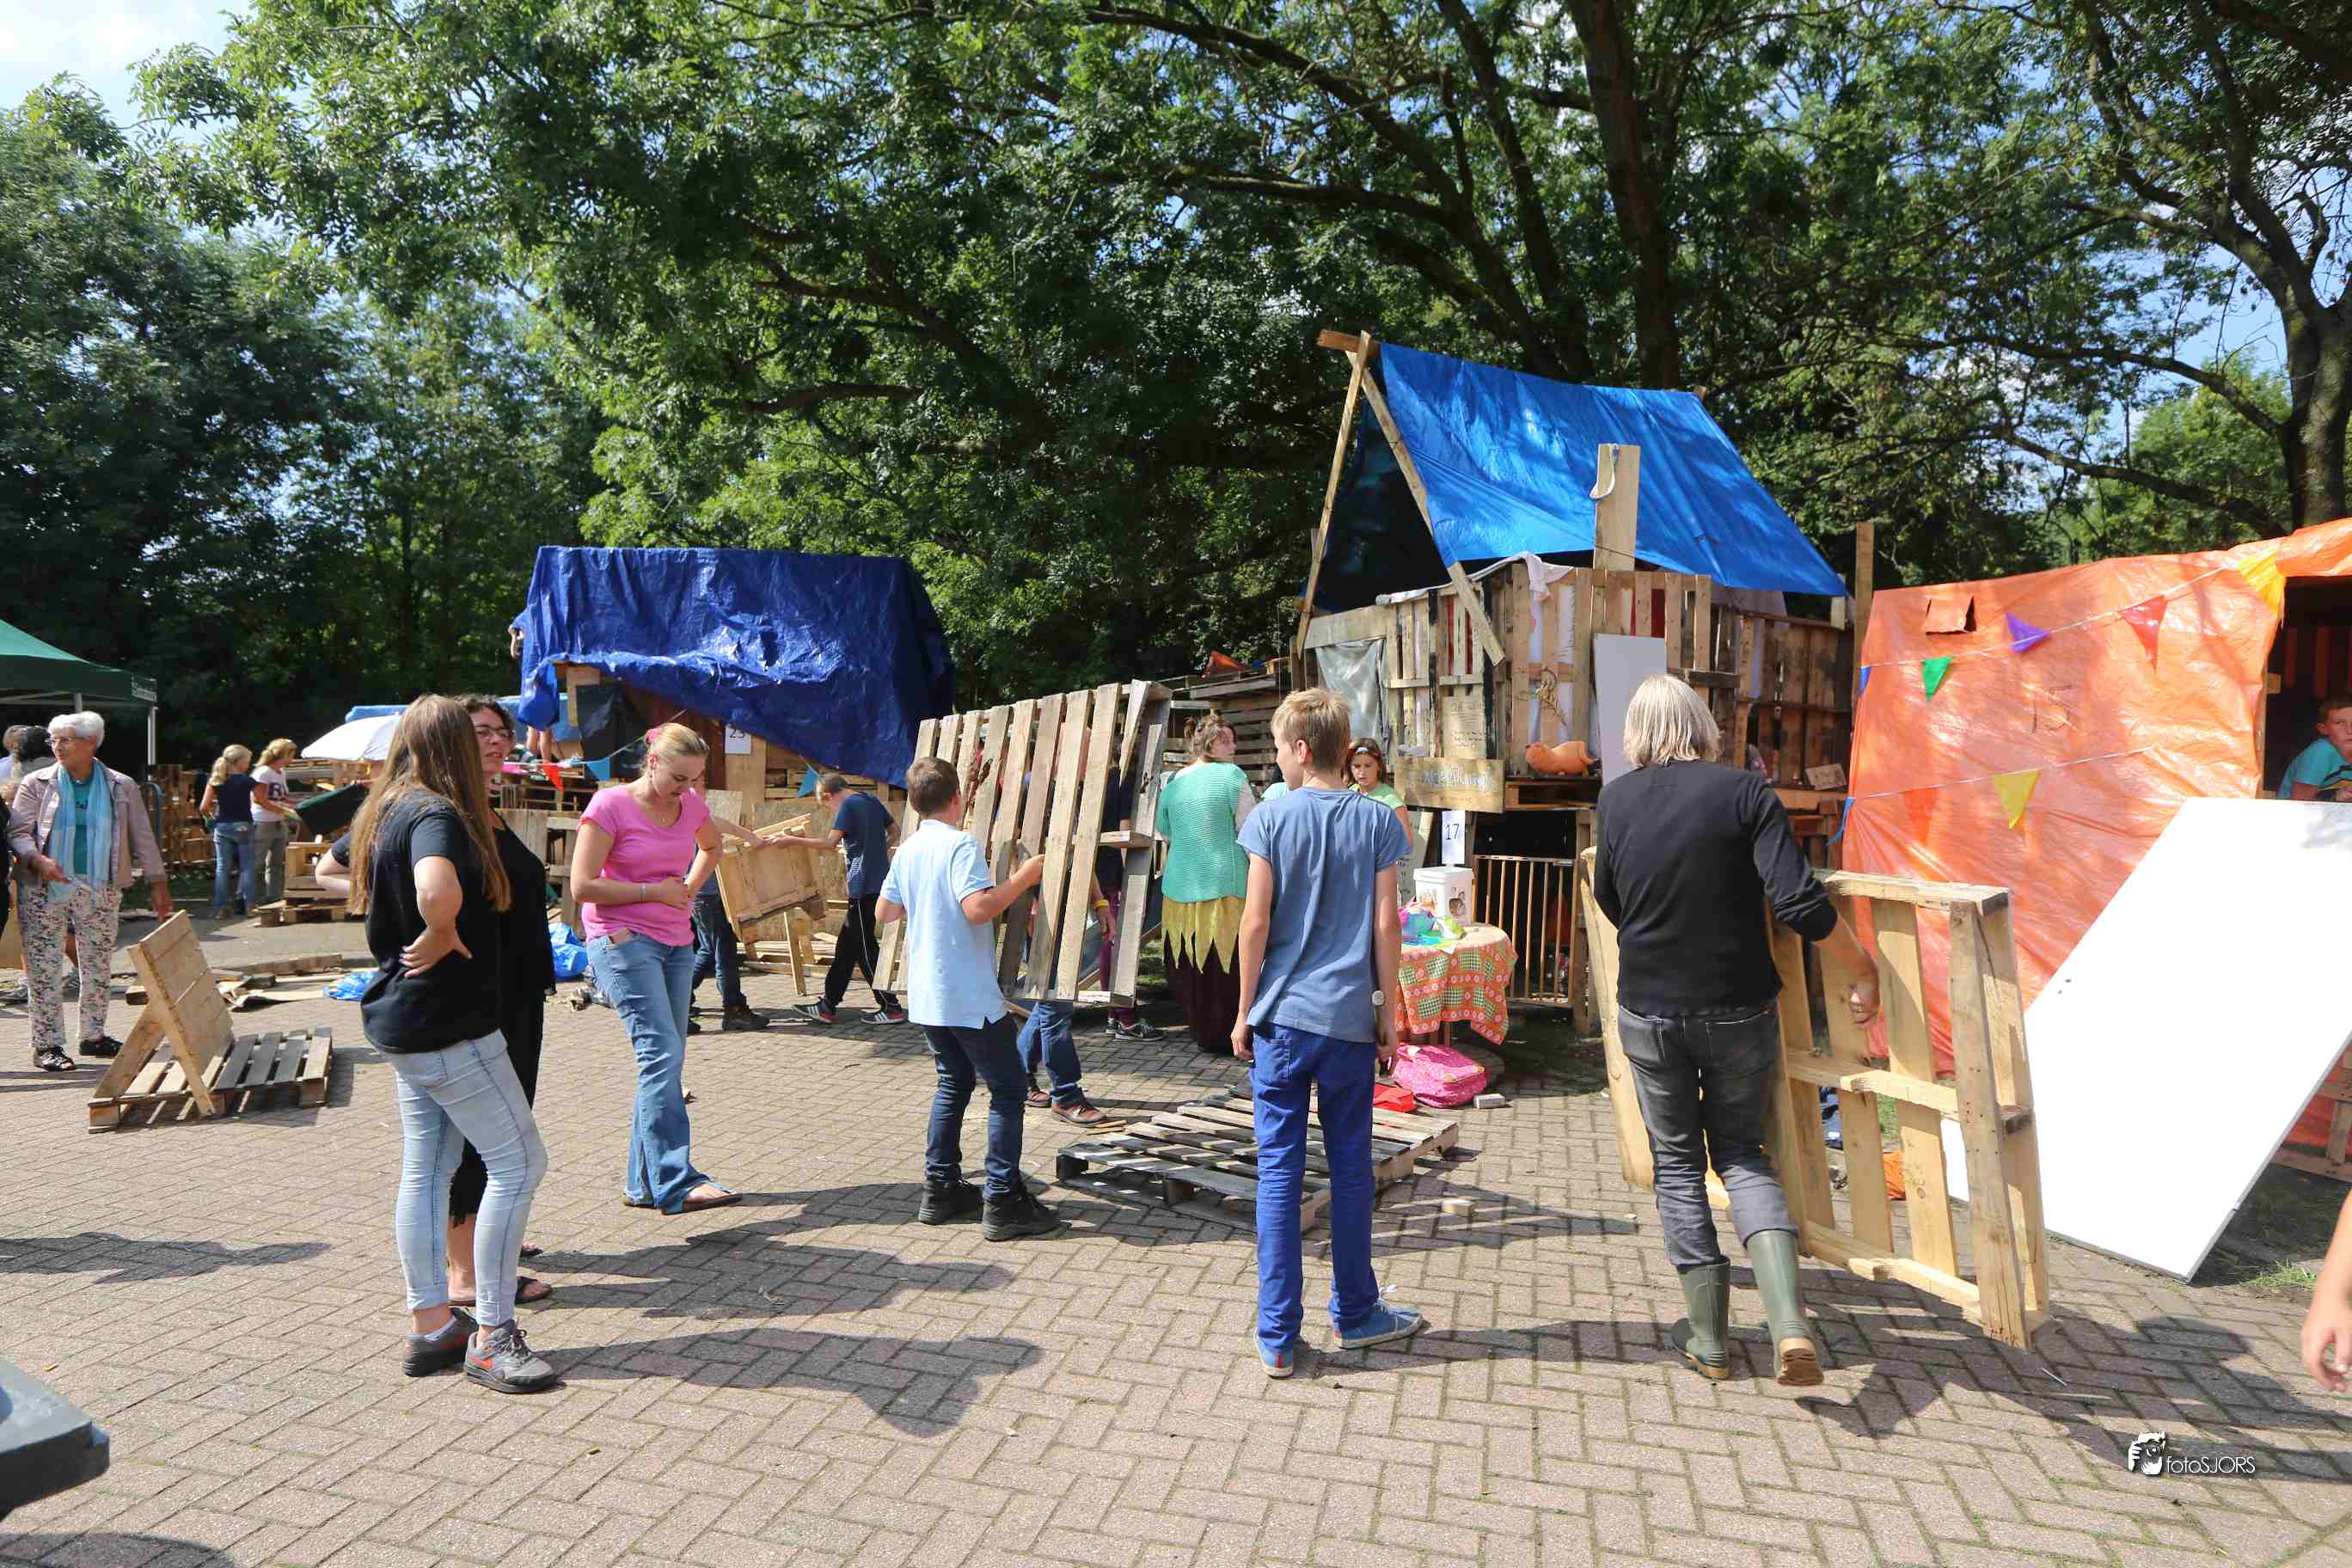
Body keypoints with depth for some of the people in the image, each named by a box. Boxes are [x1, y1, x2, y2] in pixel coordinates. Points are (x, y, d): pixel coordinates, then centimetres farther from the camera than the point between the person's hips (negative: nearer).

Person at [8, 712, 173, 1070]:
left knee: (98, 965, 10)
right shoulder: (36, 784, 1)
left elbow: (142, 837, 7)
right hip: (44, 889, -1)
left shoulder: (121, 787, 4)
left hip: (101, 890, 2)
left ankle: (94, 1036, 23)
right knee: (45, 967, -1)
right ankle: (47, 1045, 6)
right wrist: (39, 860, -23)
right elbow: (18, 832, -3)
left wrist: (158, 884, 5)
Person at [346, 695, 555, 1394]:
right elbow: (438, 892, -40)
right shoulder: (437, 814, -19)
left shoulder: (384, 813, 11)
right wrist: (441, 938, -23)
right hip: (449, 1024, -10)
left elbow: (358, 890, 27)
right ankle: (490, 1335, 1)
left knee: (425, 1170, 14)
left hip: (402, 1021, 10)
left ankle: (430, 1324, 22)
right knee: (518, 1160, -4)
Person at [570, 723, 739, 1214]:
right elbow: (582, 885, -12)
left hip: (676, 943, 7)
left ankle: (642, 1182, 18)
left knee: (663, 1061, 8)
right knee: (662, 1055, -17)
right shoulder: (610, 805, -10)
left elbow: (711, 846, 29)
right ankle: (677, 1183, -18)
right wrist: (654, 891, -11)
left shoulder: (691, 804, 7)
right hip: (623, 941, -7)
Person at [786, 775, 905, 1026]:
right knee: (847, 946, 12)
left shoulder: (848, 805, -10)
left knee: (865, 948, -2)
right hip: (880, 881, 9)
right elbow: (894, 832, 21)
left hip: (864, 885, -9)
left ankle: (891, 1008, 1)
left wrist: (791, 840, -14)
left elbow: (830, 841, -19)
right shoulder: (872, 801, 13)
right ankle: (828, 1007, 16)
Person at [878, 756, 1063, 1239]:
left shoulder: (908, 850, 9)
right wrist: (1024, 877, -17)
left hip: (926, 995, 8)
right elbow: (979, 908, -27)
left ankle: (941, 1190, 23)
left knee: (954, 1082, 20)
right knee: (1007, 1089, 0)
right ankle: (1004, 1203, 0)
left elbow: (882, 912, 17)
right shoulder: (961, 846, -15)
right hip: (970, 997, -8)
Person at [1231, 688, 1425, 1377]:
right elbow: (1385, 927, -2)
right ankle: (1355, 1313, 29)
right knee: (1350, 1171, 14)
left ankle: (1277, 1335, 10)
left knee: (1278, 1172, 5)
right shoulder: (1378, 821, -1)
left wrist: (1245, 1011, 3)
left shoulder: (1272, 817, -5)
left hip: (1281, 1018, -1)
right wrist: (1388, 1018, 7)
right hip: (1350, 1021, 1)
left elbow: (1257, 921, -7)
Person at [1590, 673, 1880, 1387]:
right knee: (1741, 1151, 18)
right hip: (1739, 1008, 0)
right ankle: (1789, 1320, 0)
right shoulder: (1745, 791, -11)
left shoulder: (1616, 798, -4)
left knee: (1678, 1163, 15)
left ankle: (1710, 1338, 22)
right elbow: (1801, 905, -19)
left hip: (1649, 1011, 0)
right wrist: (1863, 972, -6)